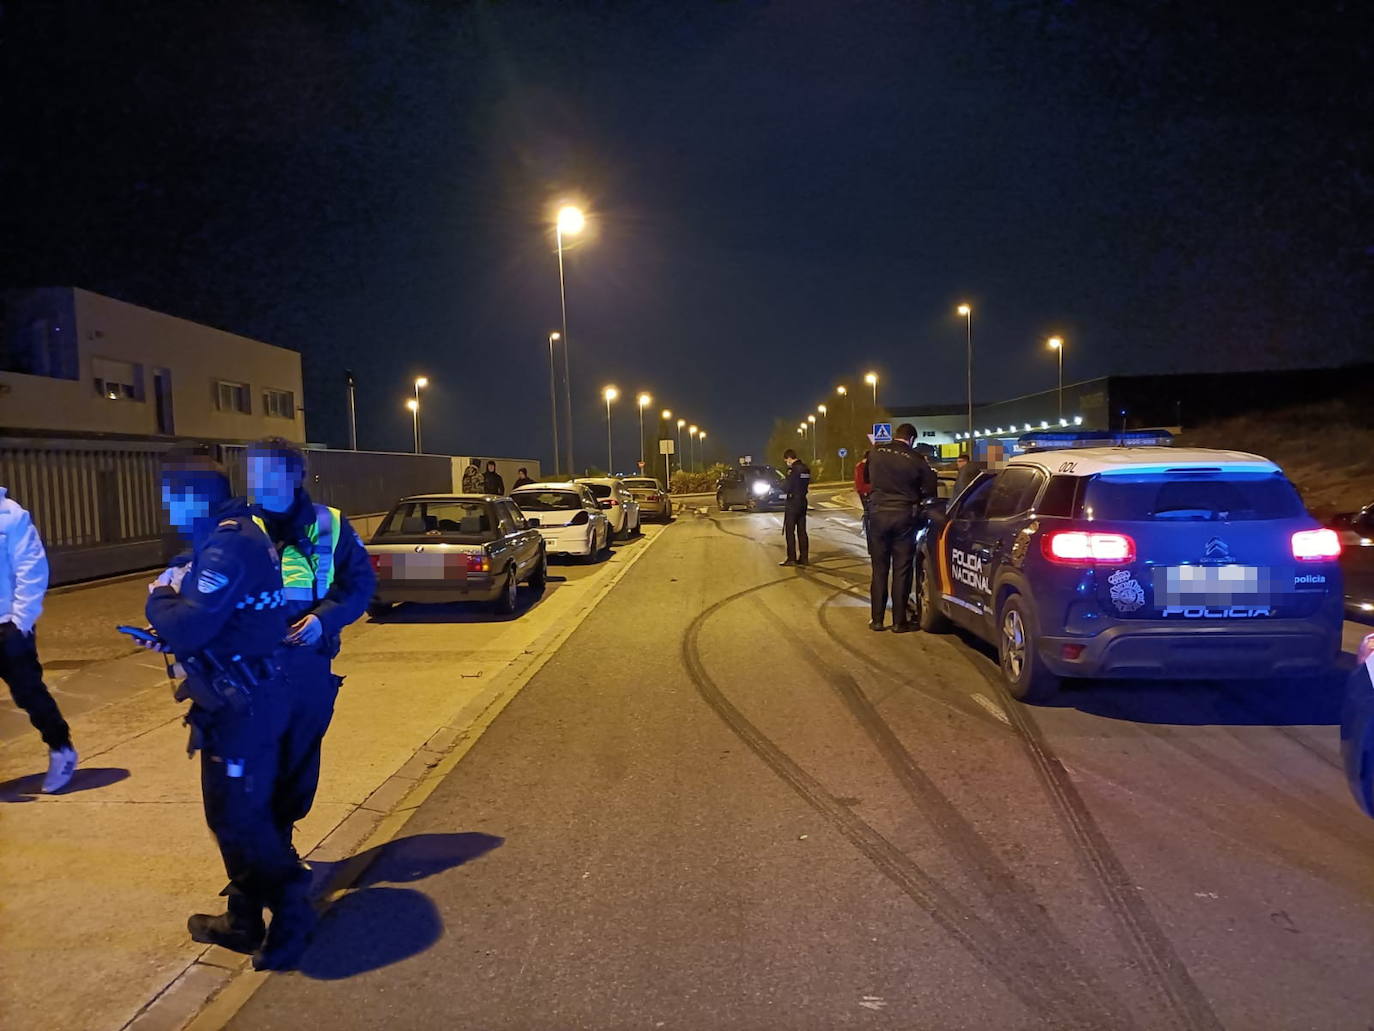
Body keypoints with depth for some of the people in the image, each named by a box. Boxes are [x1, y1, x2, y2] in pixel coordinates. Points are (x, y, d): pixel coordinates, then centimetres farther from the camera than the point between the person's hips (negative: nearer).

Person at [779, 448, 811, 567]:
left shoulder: (793, 469, -17)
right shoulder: (806, 468, 10)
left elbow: (788, 487, -16)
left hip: (793, 502, -8)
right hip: (803, 501, 8)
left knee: (789, 531, -3)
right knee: (802, 531, 11)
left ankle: (791, 558, -5)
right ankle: (804, 557, 13)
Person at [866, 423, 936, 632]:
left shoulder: (875, 452, -2)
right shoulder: (916, 459, -7)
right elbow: (930, 489, 0)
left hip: (878, 513, 2)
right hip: (904, 515, -2)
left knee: (879, 569, 10)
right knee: (901, 570, 5)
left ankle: (876, 619, 12)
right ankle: (899, 621, 8)